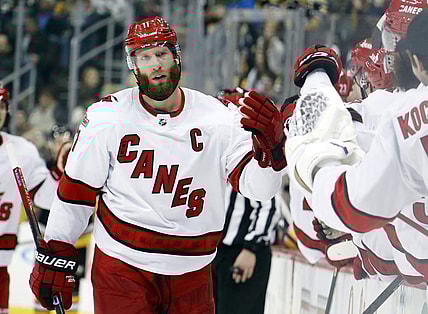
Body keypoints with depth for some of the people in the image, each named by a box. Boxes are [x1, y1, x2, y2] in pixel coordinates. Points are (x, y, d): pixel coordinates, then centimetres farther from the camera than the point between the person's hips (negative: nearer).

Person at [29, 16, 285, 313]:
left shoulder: (217, 116, -2)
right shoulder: (107, 117, -5)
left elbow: (257, 186, -7)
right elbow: (75, 191, 1)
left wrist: (269, 144, -27)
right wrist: (54, 258, 2)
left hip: (192, 274, 2)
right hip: (122, 266, -2)